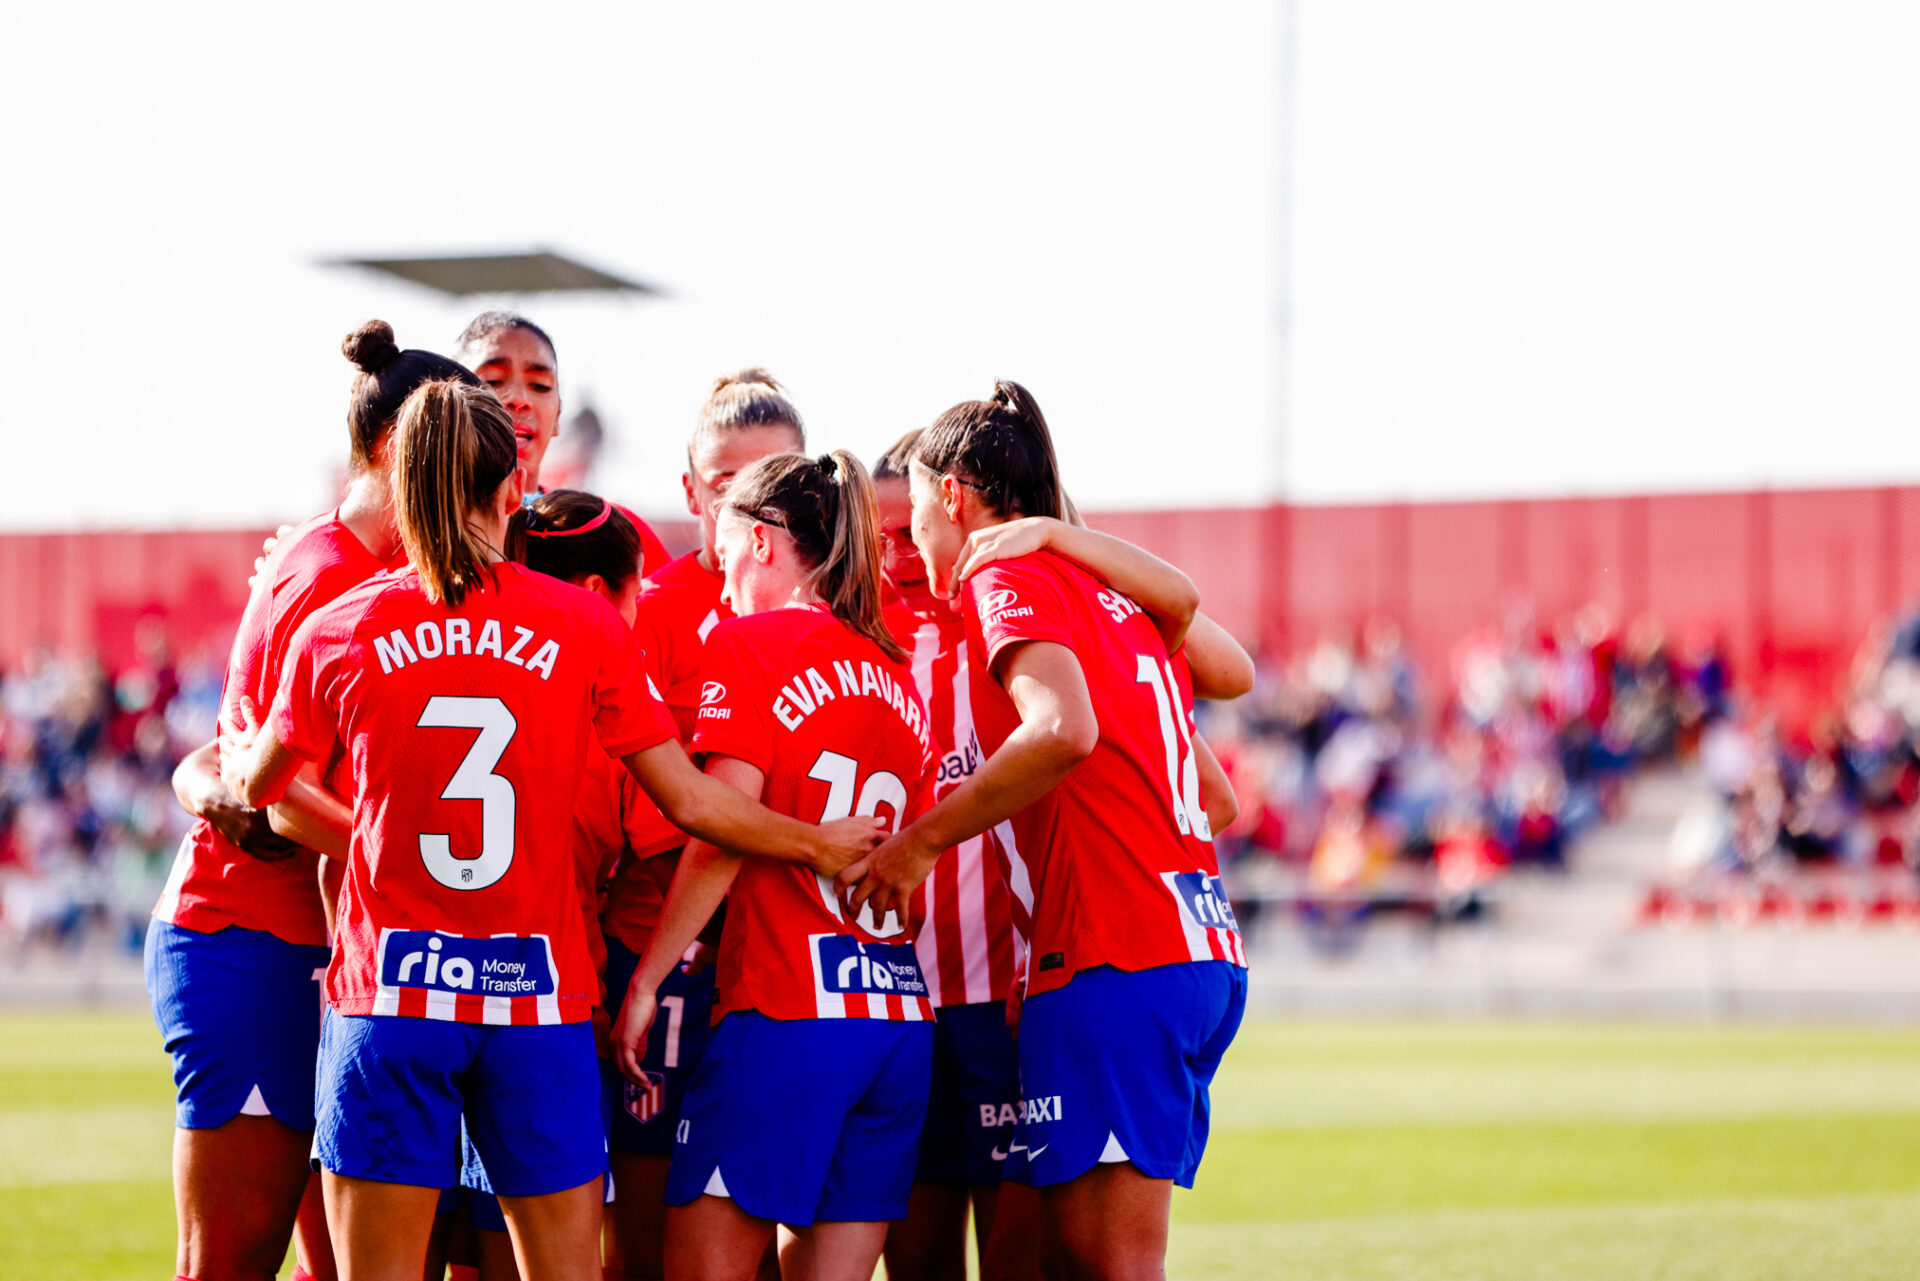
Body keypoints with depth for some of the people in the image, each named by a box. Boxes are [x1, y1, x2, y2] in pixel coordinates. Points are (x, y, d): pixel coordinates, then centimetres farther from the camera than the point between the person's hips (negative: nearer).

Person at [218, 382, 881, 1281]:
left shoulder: (335, 635, 1)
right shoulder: (585, 627, -1)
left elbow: (256, 785, 17)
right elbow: (691, 803, 3)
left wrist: (230, 755, 42)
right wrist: (821, 846, 19)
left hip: (388, 998, 0)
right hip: (539, 999, 0)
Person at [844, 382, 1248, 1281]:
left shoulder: (1009, 582, -3)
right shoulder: (1112, 594, 23)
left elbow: (1065, 730, -21)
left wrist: (920, 840, -14)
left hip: (1114, 956, -9)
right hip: (1205, 951, 9)